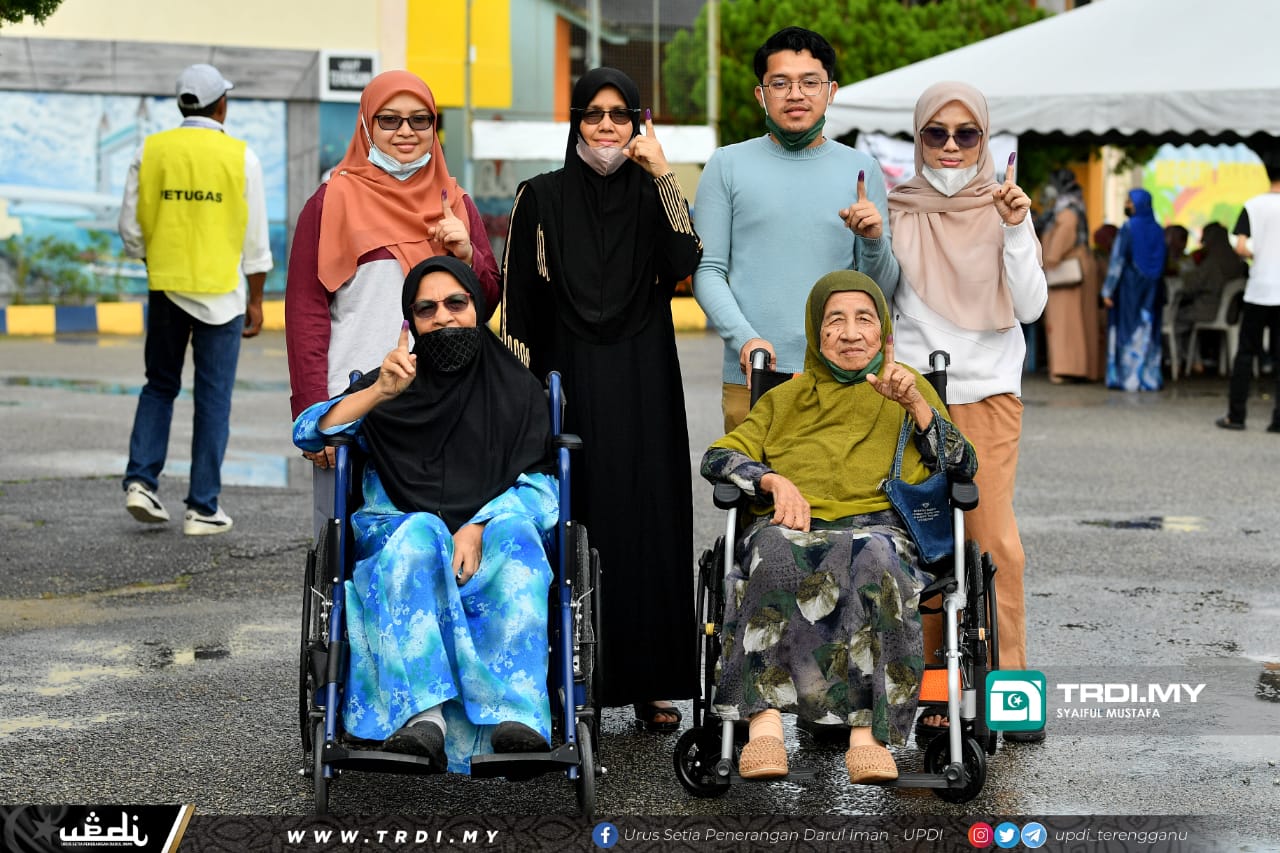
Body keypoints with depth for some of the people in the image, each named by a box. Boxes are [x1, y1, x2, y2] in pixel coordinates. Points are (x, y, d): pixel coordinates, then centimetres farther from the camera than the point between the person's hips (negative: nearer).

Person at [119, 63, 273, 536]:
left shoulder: (150, 150, 0)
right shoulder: (240, 156, -5)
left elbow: (131, 229, 2)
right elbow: (255, 238, -3)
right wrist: (255, 300, 5)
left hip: (165, 285, 2)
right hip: (220, 291, -2)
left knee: (159, 386, 17)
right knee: (213, 398, 3)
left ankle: (141, 480, 2)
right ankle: (203, 508, 4)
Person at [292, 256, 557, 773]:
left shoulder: (517, 389, 16)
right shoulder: (393, 386, 16)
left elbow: (539, 487, 3)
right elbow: (307, 435, 2)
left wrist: (479, 528, -17)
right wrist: (381, 392, -13)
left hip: (489, 536, 0)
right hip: (396, 533, 0)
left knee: (517, 535, -34)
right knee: (420, 532, -36)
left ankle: (513, 717, -50)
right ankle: (422, 716, -52)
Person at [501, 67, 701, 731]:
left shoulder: (652, 196, 7)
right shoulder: (541, 198, 4)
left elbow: (687, 263, -12)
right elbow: (519, 302, 2)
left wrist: (663, 174, -14)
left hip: (643, 389, 1)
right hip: (569, 384, -1)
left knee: (647, 523, 0)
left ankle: (652, 682, 7)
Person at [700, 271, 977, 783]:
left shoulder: (909, 389, 26)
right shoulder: (787, 398, 30)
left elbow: (963, 467, 11)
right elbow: (718, 458, 15)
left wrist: (914, 404, -3)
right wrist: (774, 480, -5)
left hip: (879, 525, -1)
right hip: (795, 526, 1)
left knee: (874, 556, -39)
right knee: (775, 546, -37)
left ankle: (867, 733, -48)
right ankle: (765, 723, -47)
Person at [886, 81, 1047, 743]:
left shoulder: (1002, 207, 5)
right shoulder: (897, 209, 6)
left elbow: (1030, 305, -2)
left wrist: (1016, 229, -14)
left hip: (988, 391, 0)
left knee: (994, 539, -8)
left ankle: (1008, 686, 2)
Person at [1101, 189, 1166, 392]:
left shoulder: (1128, 228, -12)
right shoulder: (1158, 230, 5)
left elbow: (1117, 261, -14)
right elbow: (1162, 264, 8)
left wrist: (1108, 290, -11)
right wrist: (1160, 294, 14)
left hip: (1129, 286, -5)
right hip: (1152, 288, 5)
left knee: (1127, 330, 1)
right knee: (1149, 332, 9)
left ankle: (1127, 377, -1)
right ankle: (1150, 377, 9)